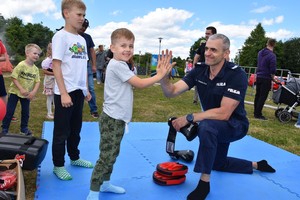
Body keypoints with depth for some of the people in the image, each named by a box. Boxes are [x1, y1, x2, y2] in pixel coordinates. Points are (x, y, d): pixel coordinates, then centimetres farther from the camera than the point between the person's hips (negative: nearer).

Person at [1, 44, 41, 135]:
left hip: (27, 94, 5)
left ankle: (24, 128, 28)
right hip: (15, 92, -4)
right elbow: (14, 77, -18)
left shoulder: (36, 69, -3)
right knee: (9, 111, 2)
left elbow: (37, 81, -3)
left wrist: (34, 92, -17)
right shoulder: (21, 65, -18)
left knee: (26, 112, 12)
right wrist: (21, 89, -23)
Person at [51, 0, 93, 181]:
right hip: (65, 92, -7)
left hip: (79, 92, 7)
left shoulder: (82, 40, 13)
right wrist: (63, 93, -19)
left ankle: (75, 158, 32)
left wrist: (86, 89, 14)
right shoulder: (61, 36, -9)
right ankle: (58, 166, 15)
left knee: (75, 129, 18)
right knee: (62, 131, 3)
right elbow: (56, 65, -14)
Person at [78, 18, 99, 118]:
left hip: (87, 66, 2)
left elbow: (92, 51, 10)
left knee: (91, 88, 0)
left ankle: (94, 110, 7)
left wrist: (94, 65, 4)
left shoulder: (88, 37, 8)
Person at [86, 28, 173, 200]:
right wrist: (160, 75, -10)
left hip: (118, 119, 10)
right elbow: (139, 84, -17)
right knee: (107, 156, -6)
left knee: (113, 154, 19)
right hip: (111, 119, -10)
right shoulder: (117, 65, -16)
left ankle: (105, 183, 34)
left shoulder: (121, 65, 16)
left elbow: (136, 83, 10)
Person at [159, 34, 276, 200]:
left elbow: (223, 113, -35)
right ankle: (256, 165, 48)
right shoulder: (199, 71, -13)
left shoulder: (237, 75, -28)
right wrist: (163, 77, -43)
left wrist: (189, 118, -36)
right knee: (218, 163, 27)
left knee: (206, 126, -39)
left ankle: (204, 183, -24)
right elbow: (172, 92, -22)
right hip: (216, 126, 7)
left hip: (235, 125, -7)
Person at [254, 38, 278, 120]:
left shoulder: (260, 52, 6)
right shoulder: (272, 55, -16)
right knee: (263, 97, -2)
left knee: (257, 95, 14)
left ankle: (256, 112, 23)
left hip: (258, 76, 7)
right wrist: (273, 78, -1)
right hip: (266, 78, -7)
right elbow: (273, 70, -15)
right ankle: (258, 114, 0)